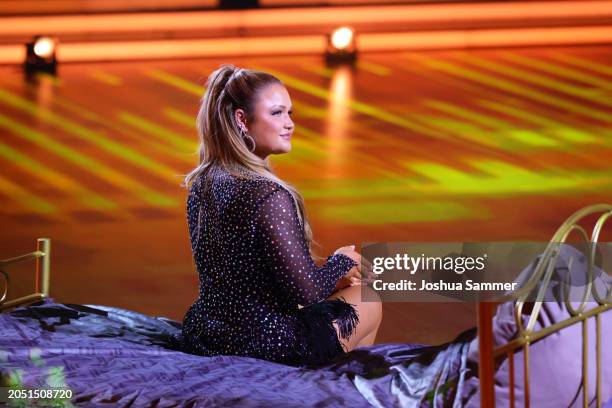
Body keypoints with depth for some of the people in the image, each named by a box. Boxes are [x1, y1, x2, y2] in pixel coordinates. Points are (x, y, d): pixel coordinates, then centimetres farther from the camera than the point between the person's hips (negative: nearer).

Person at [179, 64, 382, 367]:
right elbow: (306, 293, -21)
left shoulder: (201, 186, 2)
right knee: (368, 300, 21)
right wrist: (342, 262, 1)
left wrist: (330, 275, 11)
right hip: (269, 346, -8)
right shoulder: (268, 195, -24)